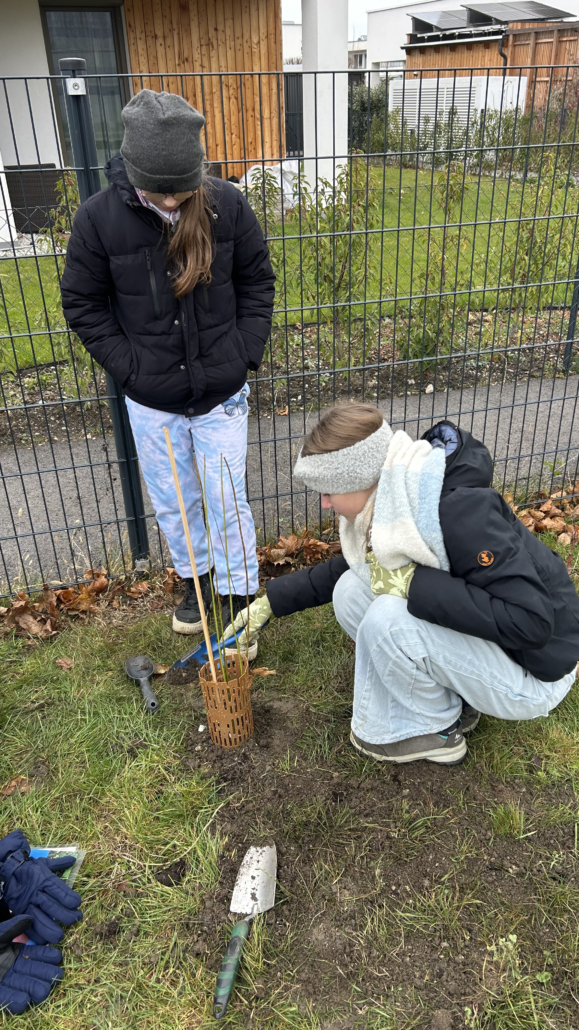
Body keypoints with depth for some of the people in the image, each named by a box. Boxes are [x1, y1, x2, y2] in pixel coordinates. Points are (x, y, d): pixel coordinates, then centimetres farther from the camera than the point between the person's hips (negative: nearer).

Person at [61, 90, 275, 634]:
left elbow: (257, 282, 3)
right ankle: (195, 578, 42)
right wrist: (128, 366, -9)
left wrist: (246, 355, -5)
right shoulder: (100, 216, -13)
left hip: (221, 391, 0)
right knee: (172, 502, 16)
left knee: (226, 498, 7)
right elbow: (82, 303, -2)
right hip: (151, 399, 1)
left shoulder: (227, 205, -10)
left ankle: (239, 595, 28)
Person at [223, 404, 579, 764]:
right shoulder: (392, 504, -6)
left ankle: (436, 730, 0)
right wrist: (271, 602, 11)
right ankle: (449, 696, 7)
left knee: (388, 618, -28)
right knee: (351, 592, -6)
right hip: (474, 637, 8)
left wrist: (414, 583, -33)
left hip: (531, 669, -7)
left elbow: (531, 620, -34)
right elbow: (342, 570, 13)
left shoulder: (459, 510, -31)